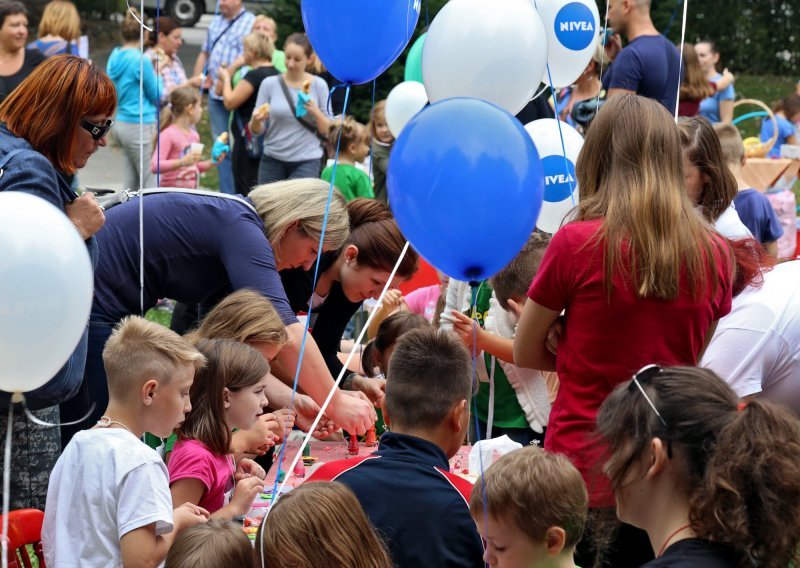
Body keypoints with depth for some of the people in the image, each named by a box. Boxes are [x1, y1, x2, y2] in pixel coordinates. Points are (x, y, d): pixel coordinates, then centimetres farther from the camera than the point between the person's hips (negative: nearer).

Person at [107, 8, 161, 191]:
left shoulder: (115, 57, 8)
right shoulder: (140, 60, -14)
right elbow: (157, 96, -7)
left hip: (121, 123, 8)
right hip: (140, 126, -8)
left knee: (131, 183, 10)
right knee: (152, 184, -5)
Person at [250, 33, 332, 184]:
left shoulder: (318, 85, 0)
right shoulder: (269, 84, 1)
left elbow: (327, 131, 1)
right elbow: (256, 130, 2)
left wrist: (316, 112, -16)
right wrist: (256, 120, -20)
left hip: (306, 161, -2)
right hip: (272, 159, 2)